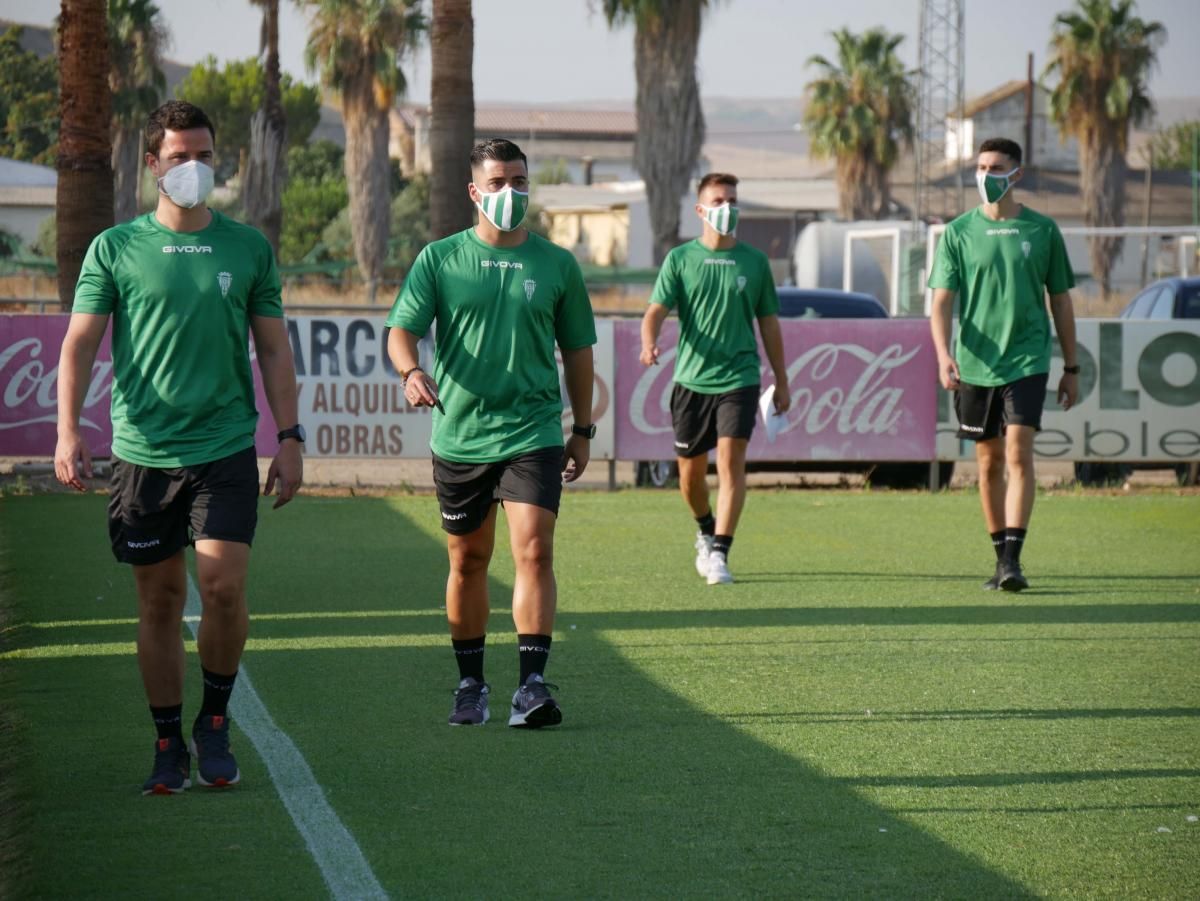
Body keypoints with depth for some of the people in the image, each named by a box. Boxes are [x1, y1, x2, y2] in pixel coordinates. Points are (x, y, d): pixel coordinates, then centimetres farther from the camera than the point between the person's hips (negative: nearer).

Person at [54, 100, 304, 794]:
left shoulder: (248, 248, 7)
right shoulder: (116, 249, 3)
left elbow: (273, 348, 11)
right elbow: (80, 344, 2)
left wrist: (290, 437, 5)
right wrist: (68, 431, -10)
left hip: (227, 449, 0)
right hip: (143, 450, 0)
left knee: (224, 587, -11)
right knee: (160, 600, 4)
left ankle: (215, 723, 10)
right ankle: (169, 745, 14)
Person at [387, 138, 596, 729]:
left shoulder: (556, 264, 6)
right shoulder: (439, 259, 3)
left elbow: (577, 349, 14)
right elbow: (402, 329, -4)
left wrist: (582, 429, 15)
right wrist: (411, 371, -26)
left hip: (533, 433, -1)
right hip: (458, 434, 1)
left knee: (534, 550, -15)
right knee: (467, 562, 9)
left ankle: (532, 684, -17)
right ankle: (470, 685, 22)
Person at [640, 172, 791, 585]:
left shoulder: (754, 261, 7)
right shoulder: (680, 258, 4)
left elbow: (768, 322, 13)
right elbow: (657, 309, -5)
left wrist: (781, 382, 15)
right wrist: (649, 343, -27)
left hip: (739, 377, -1)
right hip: (691, 377, 1)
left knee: (731, 461, -15)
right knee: (690, 471, 8)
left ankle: (719, 553, -13)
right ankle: (706, 531, 36)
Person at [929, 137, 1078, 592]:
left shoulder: (1042, 230, 3)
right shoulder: (958, 232, 3)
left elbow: (1061, 301, 10)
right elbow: (942, 301, -2)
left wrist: (1071, 368, 11)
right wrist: (943, 355, -18)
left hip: (1027, 361, -2)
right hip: (974, 364, 2)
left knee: (1019, 453, -15)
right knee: (989, 462, 8)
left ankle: (1012, 559, -18)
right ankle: (1000, 556, 20)